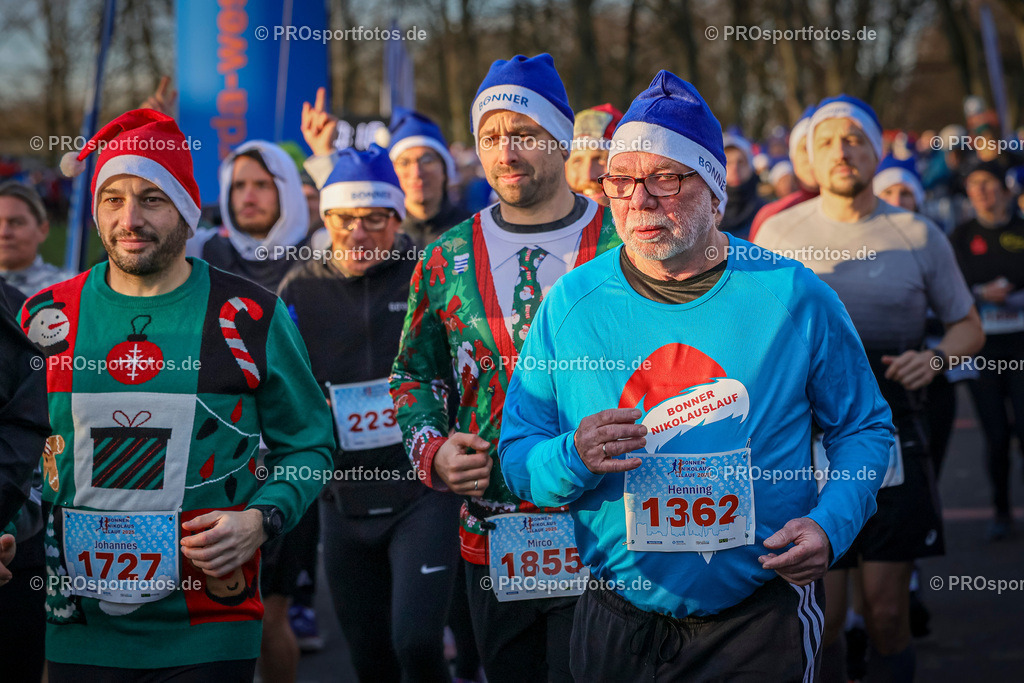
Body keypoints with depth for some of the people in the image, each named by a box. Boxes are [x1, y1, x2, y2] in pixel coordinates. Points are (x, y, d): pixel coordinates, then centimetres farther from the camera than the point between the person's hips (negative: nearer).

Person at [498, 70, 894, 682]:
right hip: (618, 626, 1)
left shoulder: (795, 298, -6)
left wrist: (832, 524, -13)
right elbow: (518, 458, 0)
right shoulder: (571, 305, -3)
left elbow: (865, 427, 5)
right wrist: (574, 458, -22)